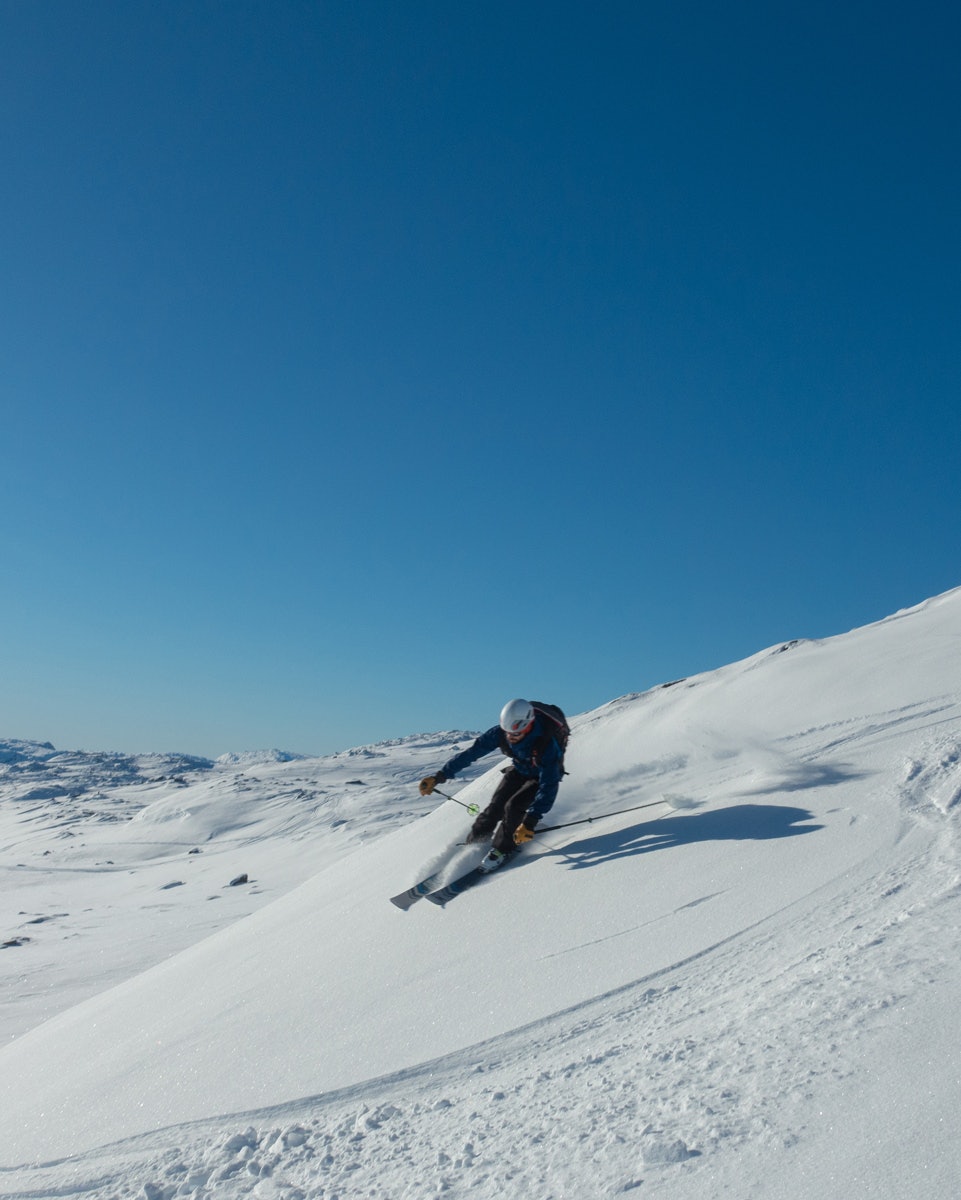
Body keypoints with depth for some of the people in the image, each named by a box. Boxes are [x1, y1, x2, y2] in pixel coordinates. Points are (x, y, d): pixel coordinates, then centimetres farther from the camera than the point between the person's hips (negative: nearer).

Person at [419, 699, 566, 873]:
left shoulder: (546, 744, -40)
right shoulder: (501, 733, -28)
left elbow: (548, 786, -42)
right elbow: (471, 753, -21)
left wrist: (531, 821, -50)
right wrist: (440, 776, -25)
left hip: (543, 776, -4)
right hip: (518, 770, 4)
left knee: (514, 807, -22)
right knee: (496, 806, -8)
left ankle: (502, 850, 1)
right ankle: (473, 842, 15)